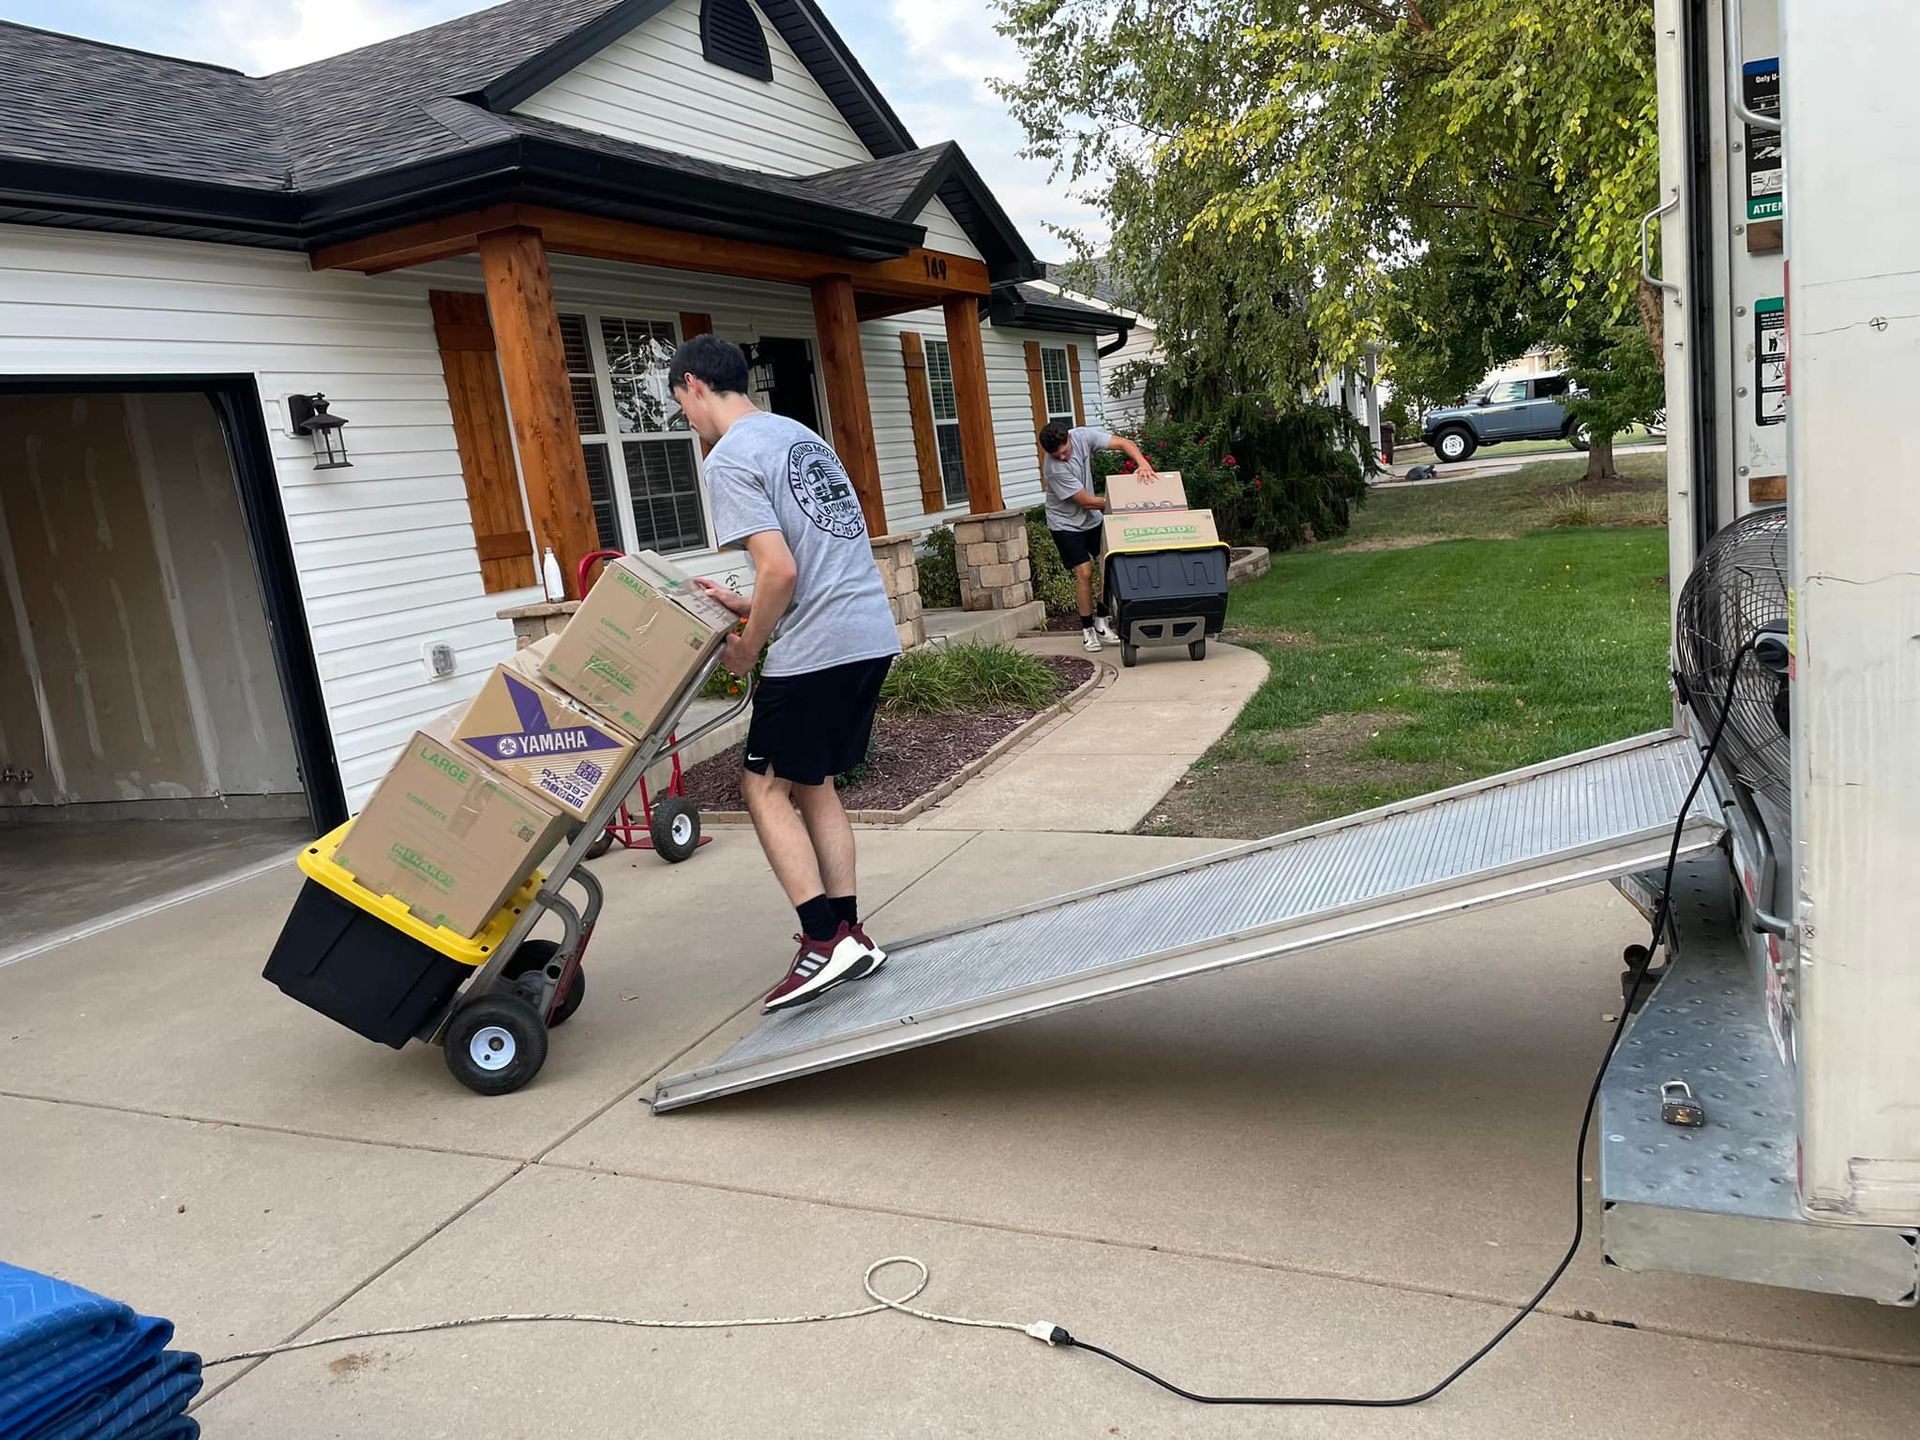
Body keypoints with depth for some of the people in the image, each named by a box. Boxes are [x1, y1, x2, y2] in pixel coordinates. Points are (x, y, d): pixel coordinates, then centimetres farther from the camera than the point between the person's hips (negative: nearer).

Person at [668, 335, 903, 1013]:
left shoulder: (730, 458, -10)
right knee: (814, 784, 17)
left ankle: (826, 939, 0)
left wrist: (745, 649, -4)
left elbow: (780, 571, -19)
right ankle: (849, 936, 18)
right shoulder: (802, 436, 19)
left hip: (816, 648, -9)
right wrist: (749, 606, 21)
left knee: (766, 785, 4)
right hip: (873, 633, 9)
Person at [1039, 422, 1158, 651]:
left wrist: (1143, 463, -34)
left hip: (1092, 519, 6)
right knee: (1084, 572, -11)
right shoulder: (1054, 469, -30)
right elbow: (1087, 502, -24)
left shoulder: (1082, 436, -16)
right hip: (1066, 523, -5)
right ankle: (1087, 628, 4)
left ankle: (1102, 620, 15)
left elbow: (1124, 443, -16)